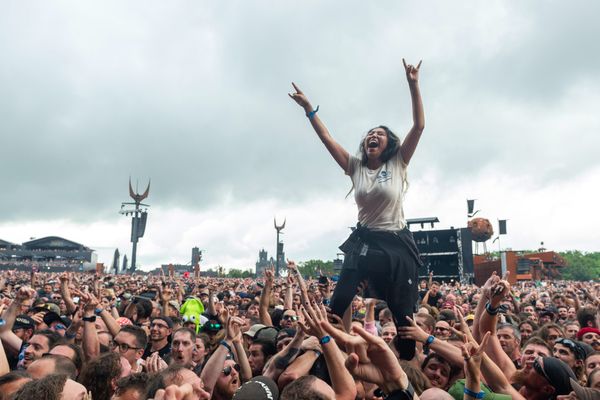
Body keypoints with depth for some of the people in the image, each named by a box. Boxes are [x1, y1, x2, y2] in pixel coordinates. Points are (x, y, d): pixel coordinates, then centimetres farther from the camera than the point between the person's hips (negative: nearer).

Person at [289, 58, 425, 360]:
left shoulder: (398, 164, -2)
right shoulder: (355, 167, 3)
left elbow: (419, 126, -9)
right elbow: (327, 138, 0)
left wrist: (413, 85, -15)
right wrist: (308, 109, -4)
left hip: (397, 244, -1)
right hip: (364, 242, 2)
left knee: (402, 313, 7)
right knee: (340, 303, -5)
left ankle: (407, 363, 26)